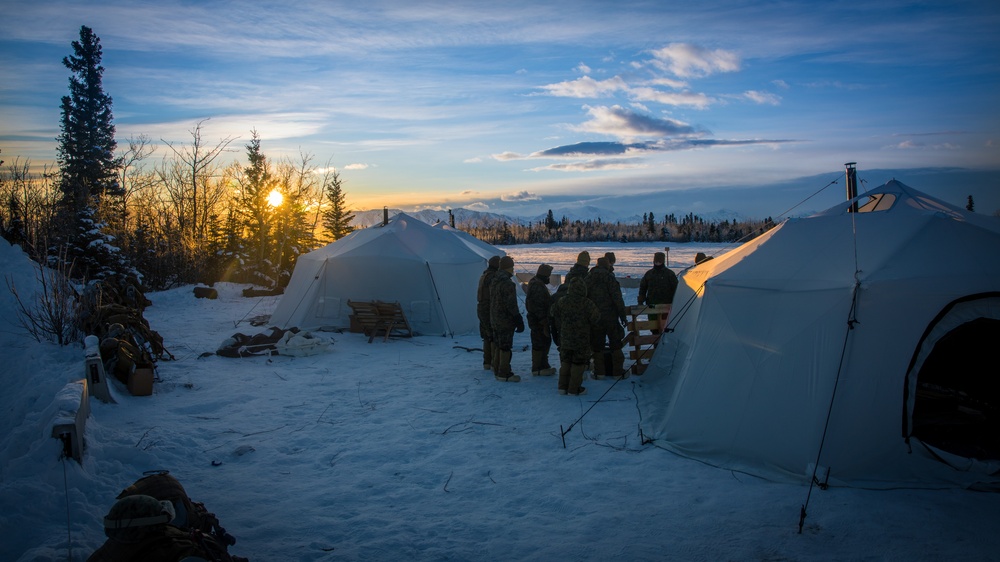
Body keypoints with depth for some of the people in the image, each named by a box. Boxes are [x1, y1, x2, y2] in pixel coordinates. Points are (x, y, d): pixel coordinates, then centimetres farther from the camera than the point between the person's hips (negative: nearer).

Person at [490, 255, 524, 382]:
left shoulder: (494, 281, 10)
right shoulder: (508, 284, -20)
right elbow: (511, 305, -21)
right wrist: (519, 321, -16)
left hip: (495, 320, 9)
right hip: (506, 321, -9)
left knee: (499, 346, 18)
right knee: (506, 347, -3)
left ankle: (498, 370, 25)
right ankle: (504, 374, 1)